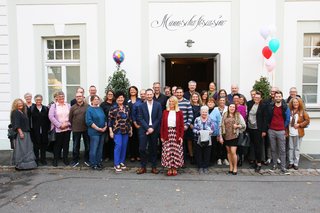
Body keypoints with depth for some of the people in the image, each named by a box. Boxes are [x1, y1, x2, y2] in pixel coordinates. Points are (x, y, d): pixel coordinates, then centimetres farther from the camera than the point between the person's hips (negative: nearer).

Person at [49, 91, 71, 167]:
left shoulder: (68, 105, 9)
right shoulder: (53, 106, 2)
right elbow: (51, 117, -7)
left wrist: (67, 124, -10)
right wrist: (60, 125, -13)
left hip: (67, 128, 2)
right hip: (57, 129, -2)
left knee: (66, 144, 7)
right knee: (57, 144, 3)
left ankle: (65, 159, 18)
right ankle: (55, 160, 15)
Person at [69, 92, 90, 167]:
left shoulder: (87, 106, -2)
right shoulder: (73, 107, 3)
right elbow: (70, 118, 6)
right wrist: (72, 127, 3)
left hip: (86, 129, 0)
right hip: (76, 130, 1)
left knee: (87, 145, 9)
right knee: (76, 146, 10)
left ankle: (87, 160, 24)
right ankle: (75, 160, 23)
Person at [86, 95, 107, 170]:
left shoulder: (100, 109, 13)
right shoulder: (89, 109, -7)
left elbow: (105, 119, 16)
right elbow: (89, 122, -15)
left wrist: (105, 127, -2)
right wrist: (98, 129, -17)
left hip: (102, 132, 7)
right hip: (94, 132, -6)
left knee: (100, 148, 12)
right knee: (94, 149, -1)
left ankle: (99, 163, 22)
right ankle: (93, 164, 9)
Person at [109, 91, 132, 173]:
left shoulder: (127, 108, 7)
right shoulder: (113, 108, -4)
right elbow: (110, 120, -4)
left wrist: (131, 129, 12)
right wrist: (111, 131, -8)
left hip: (126, 130, 4)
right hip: (117, 130, -4)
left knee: (124, 147, 8)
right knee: (118, 146, -9)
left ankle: (122, 162, 22)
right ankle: (116, 164, 0)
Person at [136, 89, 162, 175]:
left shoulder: (158, 105, 4)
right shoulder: (142, 106, 5)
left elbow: (159, 118, -1)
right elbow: (140, 119, 0)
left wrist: (152, 128, -10)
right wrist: (147, 128, -10)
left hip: (154, 130, 0)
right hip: (144, 129, 0)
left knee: (153, 149, 6)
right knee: (142, 148, -4)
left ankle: (154, 167, 15)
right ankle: (143, 167, 9)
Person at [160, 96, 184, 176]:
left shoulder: (179, 113, 4)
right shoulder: (165, 112, 8)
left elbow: (181, 125, 2)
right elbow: (162, 124, 6)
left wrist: (181, 136, -6)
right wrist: (162, 136, 0)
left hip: (176, 134, -1)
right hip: (167, 134, 1)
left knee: (176, 151, 1)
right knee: (168, 151, 1)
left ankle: (175, 168, 12)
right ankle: (169, 169, 11)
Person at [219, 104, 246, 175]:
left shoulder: (238, 115, 1)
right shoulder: (224, 115, 5)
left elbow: (244, 125, 3)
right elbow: (221, 126, 4)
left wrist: (237, 126, -16)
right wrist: (220, 136, 1)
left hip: (234, 136, -3)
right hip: (226, 136, 3)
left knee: (233, 152, -7)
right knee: (228, 151, 10)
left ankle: (235, 168, 10)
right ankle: (231, 167, 22)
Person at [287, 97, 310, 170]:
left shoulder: (302, 112, -2)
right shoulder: (289, 111, 3)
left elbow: (307, 120, -2)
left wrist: (299, 125, -14)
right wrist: (287, 131, 1)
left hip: (298, 133, -2)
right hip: (290, 133, 2)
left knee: (297, 148, 6)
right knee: (291, 148, 9)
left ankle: (296, 163, 15)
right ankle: (291, 162, 19)